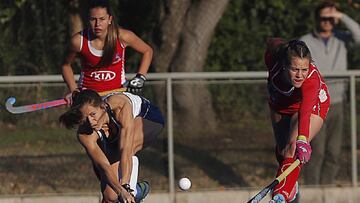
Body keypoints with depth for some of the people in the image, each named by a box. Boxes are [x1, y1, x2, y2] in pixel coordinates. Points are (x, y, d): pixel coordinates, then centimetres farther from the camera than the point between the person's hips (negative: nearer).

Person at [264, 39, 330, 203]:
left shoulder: (312, 78, -45)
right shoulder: (274, 55, -36)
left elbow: (306, 111, -61)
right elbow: (272, 42, -10)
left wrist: (302, 141, -76)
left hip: (312, 104, -4)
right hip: (280, 104, 5)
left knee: (293, 149, -27)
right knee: (282, 151, 11)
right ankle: (291, 186, 37)